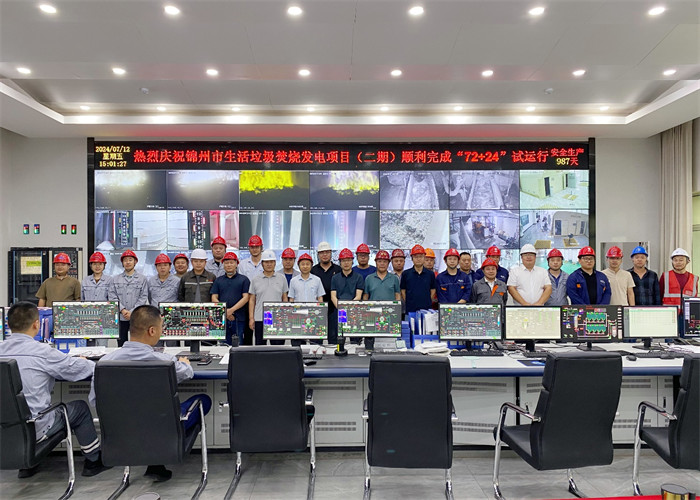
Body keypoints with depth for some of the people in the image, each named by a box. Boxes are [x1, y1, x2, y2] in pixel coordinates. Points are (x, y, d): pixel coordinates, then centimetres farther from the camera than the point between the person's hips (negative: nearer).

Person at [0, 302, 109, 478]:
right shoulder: (41, 351, -18)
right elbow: (77, 368, -7)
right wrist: (88, 363, 17)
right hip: (34, 430, -6)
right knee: (80, 408, 16)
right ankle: (93, 460, 27)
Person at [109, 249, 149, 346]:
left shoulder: (142, 279, 4)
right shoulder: (115, 279, 11)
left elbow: (143, 297, -2)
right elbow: (112, 297, 3)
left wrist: (132, 311, -10)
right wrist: (123, 310, -10)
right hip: (120, 317, 2)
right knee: (121, 344, 7)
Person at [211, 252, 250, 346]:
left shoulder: (244, 279, 7)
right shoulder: (218, 280, 15)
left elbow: (246, 297, -2)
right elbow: (214, 298, 7)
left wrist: (232, 310, -12)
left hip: (239, 318, -2)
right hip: (222, 318, 2)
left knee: (238, 345, -1)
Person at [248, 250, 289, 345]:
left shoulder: (282, 278, 7)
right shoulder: (255, 280, 6)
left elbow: (285, 299, 9)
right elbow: (252, 300, 7)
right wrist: (251, 318, 0)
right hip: (260, 319, 0)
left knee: (278, 345, 3)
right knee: (260, 345, 6)